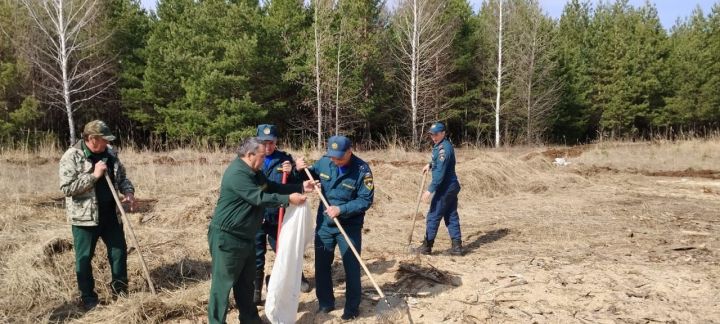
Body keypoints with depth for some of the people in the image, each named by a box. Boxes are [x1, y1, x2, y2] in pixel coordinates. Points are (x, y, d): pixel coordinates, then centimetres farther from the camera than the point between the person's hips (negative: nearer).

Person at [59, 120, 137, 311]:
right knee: (84, 259, 7)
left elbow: (121, 177, 14)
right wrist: (94, 175, -24)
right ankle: (89, 299, 21)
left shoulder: (109, 154, 4)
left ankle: (120, 292, 30)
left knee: (119, 252, 12)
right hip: (84, 217, -5)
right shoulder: (71, 157, -14)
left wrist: (129, 192, -6)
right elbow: (66, 188, -20)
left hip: (110, 214, 6)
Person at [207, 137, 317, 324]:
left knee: (246, 281, 19)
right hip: (227, 237, -10)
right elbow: (259, 198, -27)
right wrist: (288, 199, -22)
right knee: (223, 282, 0)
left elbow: (273, 188, 13)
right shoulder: (237, 174, -24)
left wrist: (300, 187, 5)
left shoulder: (254, 172, 10)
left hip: (245, 236, 10)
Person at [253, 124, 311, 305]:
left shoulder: (285, 159, -2)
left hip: (278, 217, 0)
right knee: (256, 256, 8)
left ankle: (298, 278, 37)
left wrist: (291, 173, -20)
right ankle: (256, 292, 22)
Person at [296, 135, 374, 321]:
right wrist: (301, 169, -9)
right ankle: (325, 303, 30)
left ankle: (352, 307, 22)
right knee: (321, 264, 13)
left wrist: (341, 209, -28)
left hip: (349, 227, -4)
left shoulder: (362, 170, -19)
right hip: (324, 224, 4)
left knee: (351, 267, 6)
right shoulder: (324, 162, -7)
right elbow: (311, 175, 13)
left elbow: (366, 200, -19)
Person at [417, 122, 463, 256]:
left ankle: (427, 246, 9)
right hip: (452, 186, 10)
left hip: (445, 187, -10)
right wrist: (430, 165, 16)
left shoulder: (443, 148, -20)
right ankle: (457, 246, 14)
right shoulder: (442, 145, 12)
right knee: (451, 216, 11)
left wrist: (430, 190, -28)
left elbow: (440, 172, -26)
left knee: (433, 216, 0)